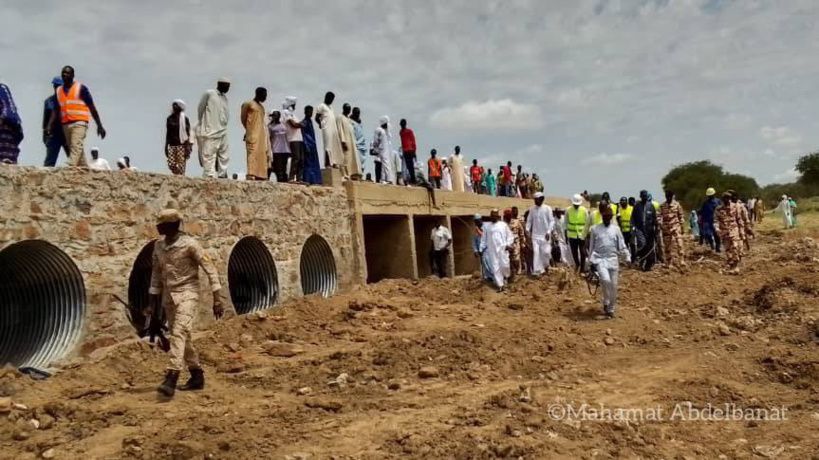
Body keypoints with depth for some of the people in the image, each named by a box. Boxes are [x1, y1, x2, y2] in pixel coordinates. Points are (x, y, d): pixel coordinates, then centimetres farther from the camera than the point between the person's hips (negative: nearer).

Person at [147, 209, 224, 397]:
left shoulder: (189, 244, -13)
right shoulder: (158, 246, 6)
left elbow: (209, 269, -11)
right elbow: (156, 273, 15)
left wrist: (217, 298, -15)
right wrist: (153, 302, 14)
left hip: (187, 294, -7)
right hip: (169, 296, 7)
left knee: (179, 333, -20)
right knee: (182, 337, 12)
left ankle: (171, 379, -25)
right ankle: (197, 377, 24)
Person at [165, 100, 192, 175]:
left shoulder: (184, 118, -2)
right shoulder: (169, 118, 13)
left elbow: (187, 134, -6)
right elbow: (168, 133, 17)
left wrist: (187, 147, -13)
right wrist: (166, 146, 14)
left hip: (181, 145, -5)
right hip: (172, 145, 5)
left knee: (181, 166, -8)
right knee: (171, 164, -3)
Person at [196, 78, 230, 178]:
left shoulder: (225, 98, 16)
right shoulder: (209, 94, -5)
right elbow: (200, 110, -2)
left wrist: (223, 127, 9)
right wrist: (203, 127, 0)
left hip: (222, 133, 8)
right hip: (210, 132, -8)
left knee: (224, 156, 8)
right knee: (209, 156, -7)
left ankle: (222, 176, 13)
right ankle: (210, 176, -7)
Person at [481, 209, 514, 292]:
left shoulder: (503, 224, 6)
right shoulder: (486, 226, 10)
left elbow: (510, 236, 6)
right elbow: (484, 238, 14)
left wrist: (508, 244, -8)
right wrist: (482, 249, 9)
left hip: (503, 249, -1)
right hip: (492, 250, 1)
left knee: (504, 265, -8)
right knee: (495, 268, -1)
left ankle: (505, 277, 25)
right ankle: (500, 285, 4)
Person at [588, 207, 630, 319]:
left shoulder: (616, 229, 6)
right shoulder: (595, 229, 2)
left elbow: (622, 246, 8)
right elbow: (591, 247, 6)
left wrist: (627, 258, -1)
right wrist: (591, 262, 5)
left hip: (613, 260, 2)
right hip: (600, 259, -2)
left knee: (613, 285, 3)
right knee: (605, 280, -24)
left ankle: (611, 309, 18)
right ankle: (606, 303, -3)